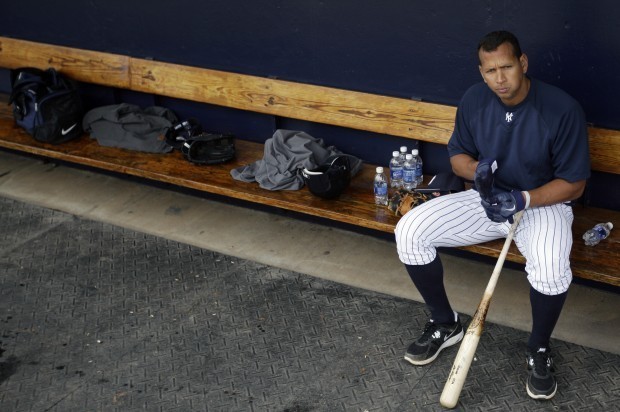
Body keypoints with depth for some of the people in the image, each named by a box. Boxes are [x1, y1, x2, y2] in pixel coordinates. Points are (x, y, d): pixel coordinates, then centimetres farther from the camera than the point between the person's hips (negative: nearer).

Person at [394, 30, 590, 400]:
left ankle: (539, 349, -5)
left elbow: (574, 184, -14)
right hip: (486, 199, 5)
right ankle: (445, 324, 5)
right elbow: (458, 156, 6)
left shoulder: (563, 109, -19)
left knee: (551, 269, -37)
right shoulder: (475, 99, -6)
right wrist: (477, 170, -18)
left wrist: (523, 200, -29)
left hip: (543, 204, -4)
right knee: (410, 230, -15)